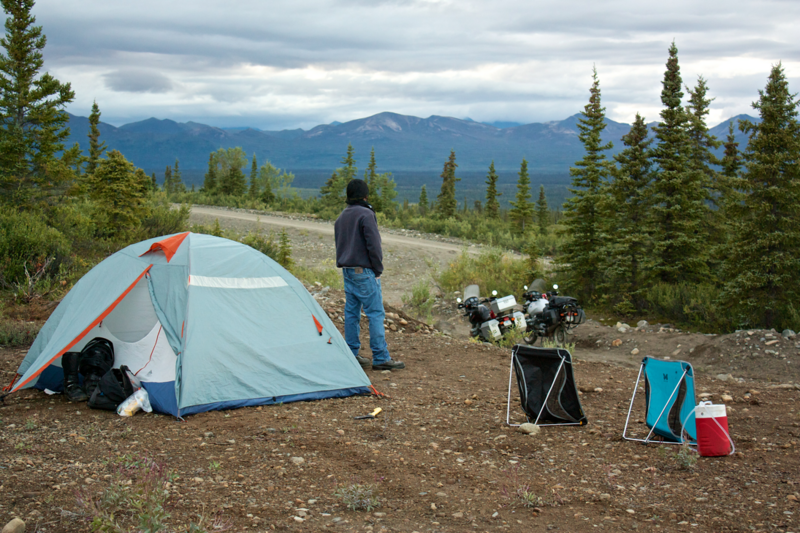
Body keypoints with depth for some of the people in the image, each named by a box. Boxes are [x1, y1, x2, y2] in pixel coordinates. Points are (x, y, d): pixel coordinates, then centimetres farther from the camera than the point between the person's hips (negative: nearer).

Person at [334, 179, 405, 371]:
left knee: (351, 312, 11)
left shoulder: (342, 216, 15)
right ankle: (381, 358, -7)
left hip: (347, 270, 9)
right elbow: (373, 244, -16)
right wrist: (378, 270, -8)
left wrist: (343, 265, 20)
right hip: (364, 272, -9)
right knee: (376, 313, -6)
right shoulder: (365, 214, -13)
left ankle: (351, 355, 14)